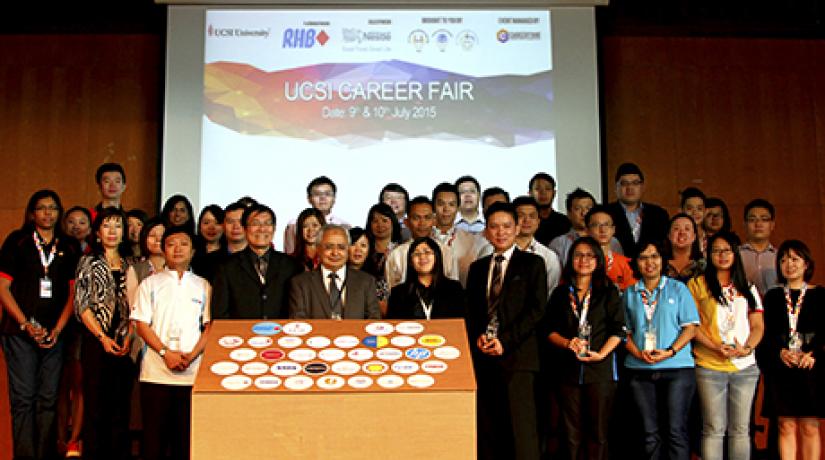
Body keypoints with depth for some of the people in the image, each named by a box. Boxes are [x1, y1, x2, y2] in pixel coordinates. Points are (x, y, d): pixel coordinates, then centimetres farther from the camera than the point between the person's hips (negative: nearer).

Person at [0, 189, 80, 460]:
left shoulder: (68, 248, 11)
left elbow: (72, 294, 9)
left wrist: (57, 329, -3)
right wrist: (26, 324, -8)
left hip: (55, 334, 3)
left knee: (49, 399, 5)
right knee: (23, 399, -2)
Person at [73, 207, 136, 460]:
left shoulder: (130, 266, 12)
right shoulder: (88, 263, 5)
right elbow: (81, 305, -1)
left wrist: (129, 337, -5)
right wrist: (103, 338, -8)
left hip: (124, 344, 2)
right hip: (96, 342, -2)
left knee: (121, 404, 3)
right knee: (95, 403, -1)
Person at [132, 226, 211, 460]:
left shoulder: (203, 286, 11)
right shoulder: (150, 284, 8)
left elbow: (210, 326, 6)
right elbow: (141, 325, 2)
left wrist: (192, 355, -9)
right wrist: (166, 353, -10)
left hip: (192, 372, 1)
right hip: (156, 372, 0)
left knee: (186, 432, 3)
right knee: (154, 432, 2)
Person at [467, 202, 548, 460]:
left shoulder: (532, 264, 5)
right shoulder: (477, 268, 19)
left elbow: (537, 309, -4)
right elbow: (470, 311, 18)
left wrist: (505, 341, -10)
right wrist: (478, 336, -2)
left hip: (517, 355, -4)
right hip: (483, 356, 4)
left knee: (521, 427, -7)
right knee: (487, 428, 4)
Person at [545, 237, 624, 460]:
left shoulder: (609, 292, 5)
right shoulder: (561, 293, 12)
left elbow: (618, 330, 0)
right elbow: (550, 329, 9)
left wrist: (601, 353, -14)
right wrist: (567, 343, -9)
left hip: (600, 368, -2)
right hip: (568, 368, 2)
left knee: (598, 431, 1)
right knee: (572, 432, 5)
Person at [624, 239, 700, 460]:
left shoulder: (678, 289, 6)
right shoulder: (630, 294, 13)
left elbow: (691, 327, 1)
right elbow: (626, 331, 11)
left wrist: (670, 351, -13)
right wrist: (638, 353, -8)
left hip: (677, 368, -2)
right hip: (640, 370, 3)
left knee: (676, 430, -5)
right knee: (650, 432, 5)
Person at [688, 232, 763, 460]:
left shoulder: (748, 288, 16)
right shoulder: (697, 284, 4)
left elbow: (757, 325, 11)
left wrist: (747, 348, -8)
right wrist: (716, 347, -16)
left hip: (745, 366, 3)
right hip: (710, 366, -3)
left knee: (740, 429, 7)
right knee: (714, 429, -2)